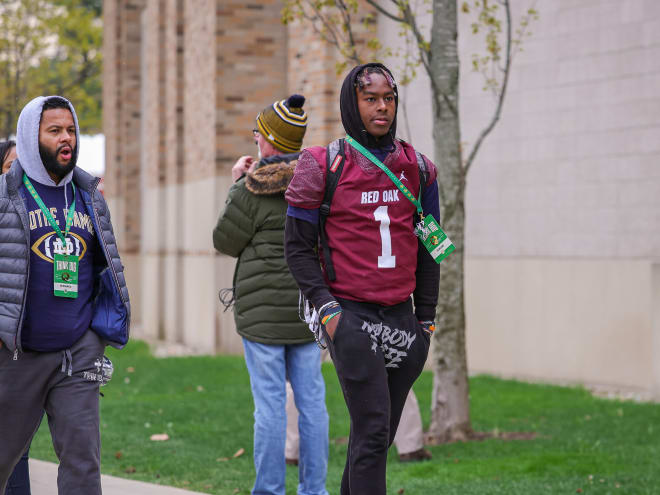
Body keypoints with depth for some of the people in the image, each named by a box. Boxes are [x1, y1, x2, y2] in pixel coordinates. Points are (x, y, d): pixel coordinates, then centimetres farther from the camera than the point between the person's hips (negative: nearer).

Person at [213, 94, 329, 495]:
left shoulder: (254, 189, -14)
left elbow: (225, 241, -3)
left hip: (264, 310, -5)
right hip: (307, 307, 6)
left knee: (270, 403, -2)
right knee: (311, 399, 9)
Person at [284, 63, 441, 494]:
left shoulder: (418, 169, 10)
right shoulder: (324, 167, -2)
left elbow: (427, 250, 15)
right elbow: (299, 247, 0)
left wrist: (426, 317, 12)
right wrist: (326, 308, -9)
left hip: (402, 315, 5)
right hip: (350, 314, -5)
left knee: (379, 433, 9)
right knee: (373, 431, -13)